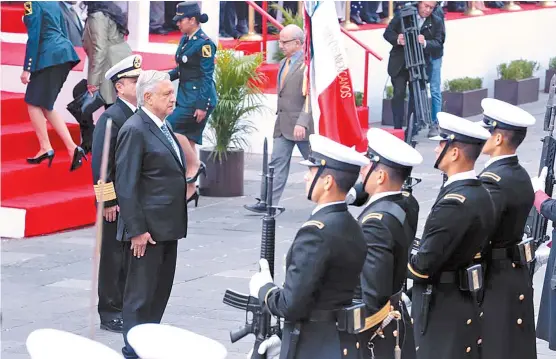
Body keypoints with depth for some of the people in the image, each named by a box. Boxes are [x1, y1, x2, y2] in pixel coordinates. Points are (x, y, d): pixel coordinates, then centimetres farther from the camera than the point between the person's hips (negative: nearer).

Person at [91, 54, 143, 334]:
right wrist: (108, 202, -19)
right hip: (118, 202, -7)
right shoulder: (111, 118, -13)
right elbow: (100, 163, -16)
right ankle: (110, 314, 8)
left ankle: (127, 308, 22)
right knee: (113, 257, 1)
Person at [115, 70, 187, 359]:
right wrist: (137, 230, -20)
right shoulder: (135, 130, -15)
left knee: (161, 291, 15)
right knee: (141, 294, -2)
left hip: (167, 227, 9)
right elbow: (126, 185, -18)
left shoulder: (162, 127, 13)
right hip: (146, 230, -9)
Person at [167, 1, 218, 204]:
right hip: (186, 97, 9)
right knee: (187, 140, 8)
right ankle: (190, 189, 12)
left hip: (198, 99, -9)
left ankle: (195, 165, -3)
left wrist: (202, 106, -20)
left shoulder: (204, 43, -13)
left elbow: (207, 76, -16)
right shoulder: (184, 40, 12)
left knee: (171, 128, -16)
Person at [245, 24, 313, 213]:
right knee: (277, 162, 2)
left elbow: (310, 96, -22)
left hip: (302, 126, -8)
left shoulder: (308, 63, -15)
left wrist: (302, 122, -29)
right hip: (283, 124, 8)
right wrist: (280, 117, 19)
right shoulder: (283, 63, 15)